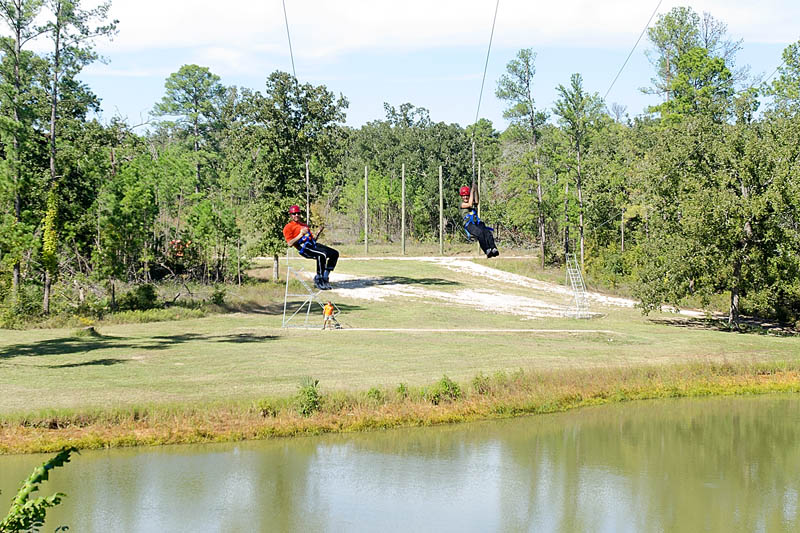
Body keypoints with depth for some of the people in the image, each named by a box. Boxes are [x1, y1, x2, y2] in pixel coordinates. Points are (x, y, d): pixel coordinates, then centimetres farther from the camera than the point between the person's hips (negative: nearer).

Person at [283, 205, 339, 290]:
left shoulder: (304, 225, 32)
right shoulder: (288, 227, 7)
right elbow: (290, 243, -7)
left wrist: (318, 233, 10)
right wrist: (301, 234, -11)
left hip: (313, 244, 8)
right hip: (303, 248, -8)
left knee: (334, 253, -7)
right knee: (322, 254, -35)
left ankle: (325, 277, -4)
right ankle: (318, 280, -25)